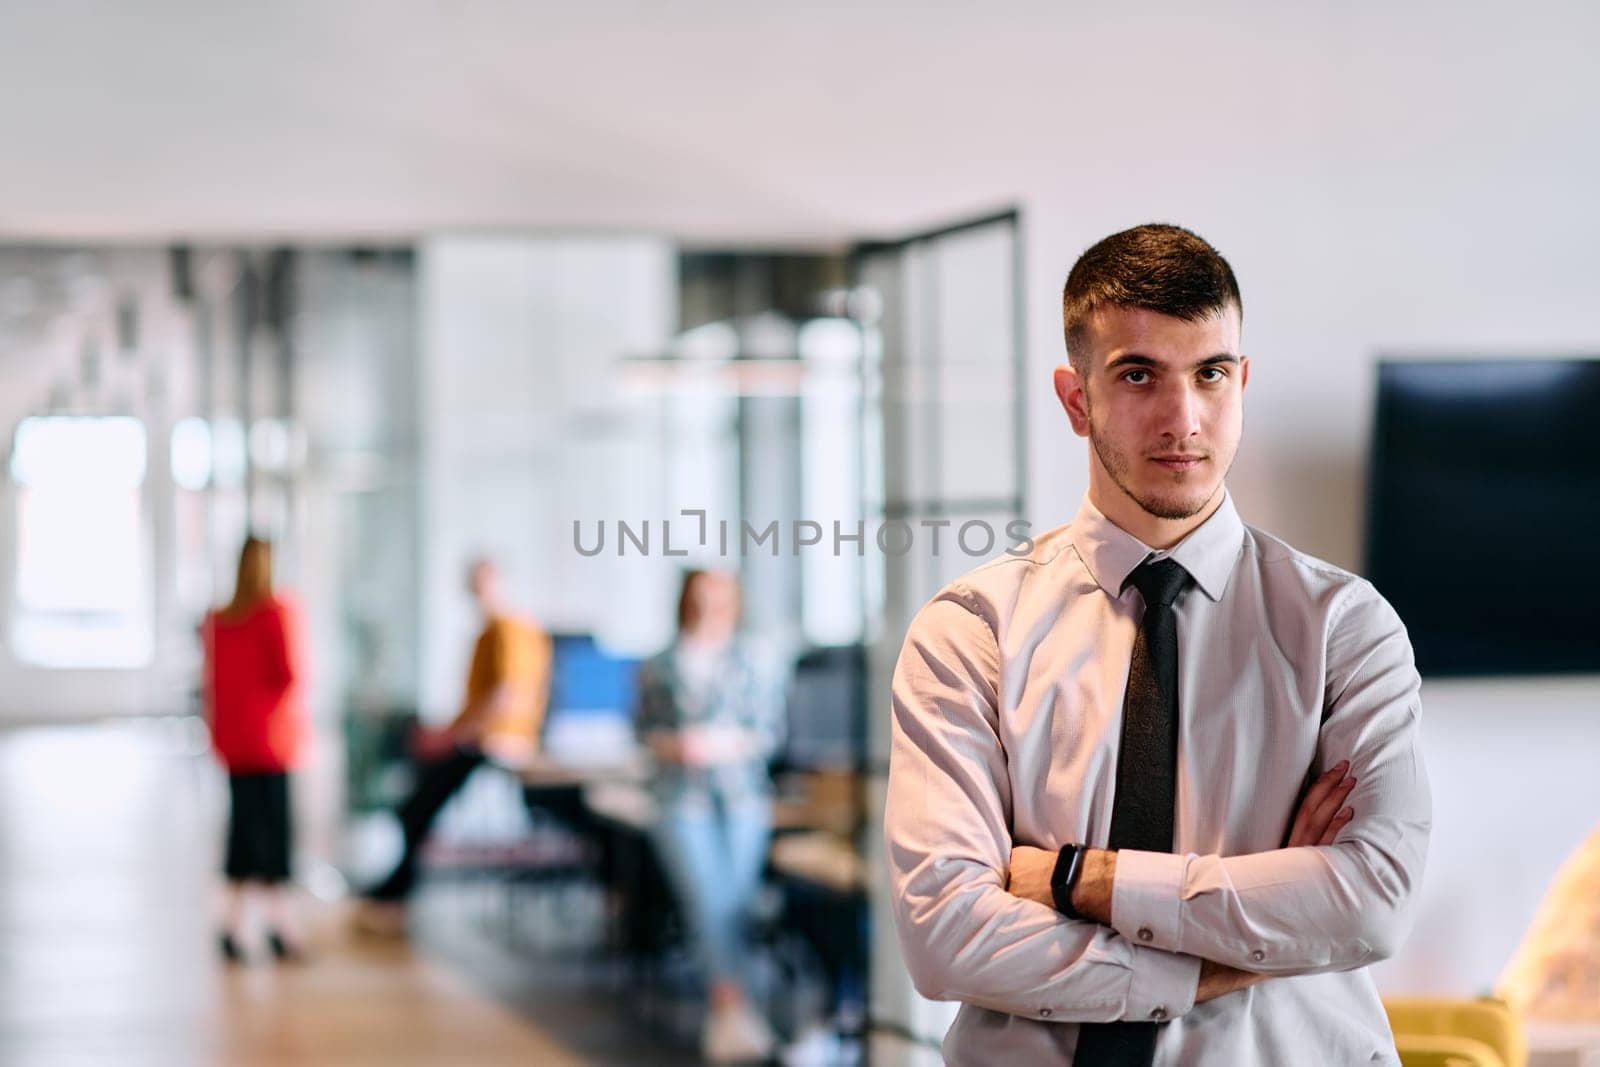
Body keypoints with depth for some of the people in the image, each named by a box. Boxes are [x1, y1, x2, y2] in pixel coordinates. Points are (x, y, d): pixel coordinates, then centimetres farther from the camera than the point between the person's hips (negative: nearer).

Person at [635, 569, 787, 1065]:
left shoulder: (756, 661, 9)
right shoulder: (659, 667, 12)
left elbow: (772, 730, 4)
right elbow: (645, 727, 16)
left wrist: (722, 745, -11)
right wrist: (671, 746, -5)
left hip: (743, 799, 1)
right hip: (682, 799, -1)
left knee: (734, 900, -8)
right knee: (707, 898, -18)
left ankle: (721, 1012, 5)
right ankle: (734, 1007, -22)